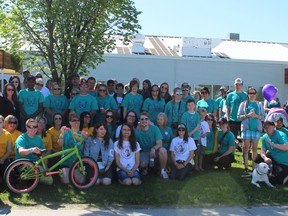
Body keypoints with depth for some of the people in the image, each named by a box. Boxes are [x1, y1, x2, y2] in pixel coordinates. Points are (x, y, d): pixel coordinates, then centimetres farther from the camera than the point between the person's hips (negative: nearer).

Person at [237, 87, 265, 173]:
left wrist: (256, 116, -10)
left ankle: (254, 166, 9)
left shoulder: (259, 104, 10)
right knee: (246, 147, -3)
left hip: (256, 128, 1)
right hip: (246, 128, -1)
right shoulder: (244, 104, 6)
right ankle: (246, 167, 0)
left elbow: (263, 117, 8)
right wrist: (247, 115, -12)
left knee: (254, 148, 3)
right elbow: (239, 116, 3)